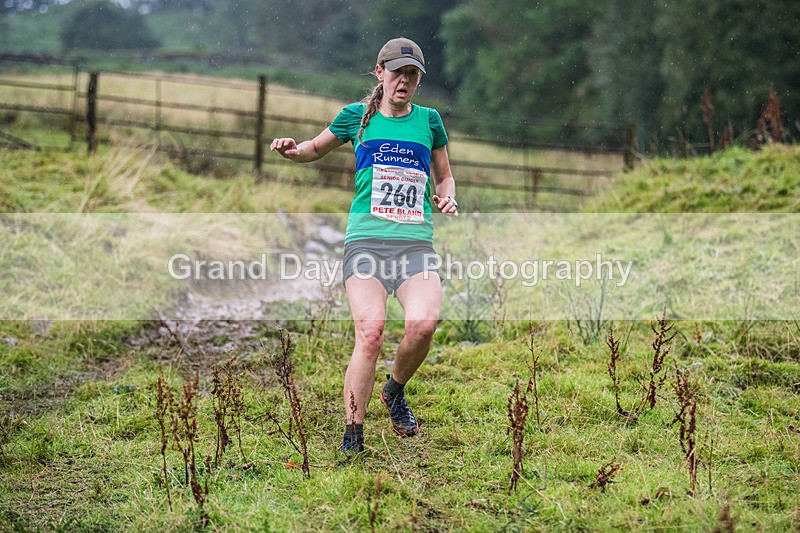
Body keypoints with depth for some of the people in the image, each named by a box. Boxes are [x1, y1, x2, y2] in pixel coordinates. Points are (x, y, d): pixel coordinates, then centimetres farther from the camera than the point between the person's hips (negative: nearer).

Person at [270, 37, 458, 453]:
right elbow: (315, 149, 25)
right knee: (370, 332, -20)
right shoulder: (357, 116, 11)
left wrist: (447, 199, 5)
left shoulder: (428, 120, 15)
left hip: (416, 243, 2)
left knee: (423, 324, -23)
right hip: (366, 240, -1)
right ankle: (352, 437, -10)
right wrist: (291, 150, 3)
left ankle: (395, 391, 8)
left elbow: (444, 175, 27)